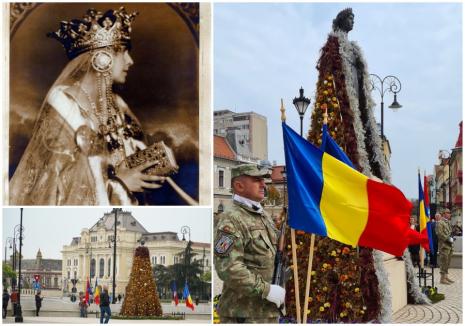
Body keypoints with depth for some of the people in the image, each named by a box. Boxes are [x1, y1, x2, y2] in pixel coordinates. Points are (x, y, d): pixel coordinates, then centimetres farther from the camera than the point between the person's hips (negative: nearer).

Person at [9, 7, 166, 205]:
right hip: (75, 208, -5)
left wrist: (152, 164, -6)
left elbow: (120, 158, 13)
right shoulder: (63, 101, -7)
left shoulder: (116, 105, 11)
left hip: (118, 202, 5)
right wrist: (116, 182, -14)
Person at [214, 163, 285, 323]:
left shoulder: (265, 217, 14)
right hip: (243, 314, -8)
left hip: (269, 312, 9)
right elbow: (227, 268, -23)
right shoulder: (230, 220, -13)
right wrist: (267, 290, -21)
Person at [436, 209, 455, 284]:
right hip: (444, 245, -9)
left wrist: (452, 238, 9)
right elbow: (439, 233, -18)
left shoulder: (448, 222, 19)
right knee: (444, 262, -8)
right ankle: (442, 278, -6)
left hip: (449, 245, 9)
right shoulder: (440, 223, -10)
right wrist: (448, 239, -19)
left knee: (447, 262, 13)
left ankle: (446, 276, 20)